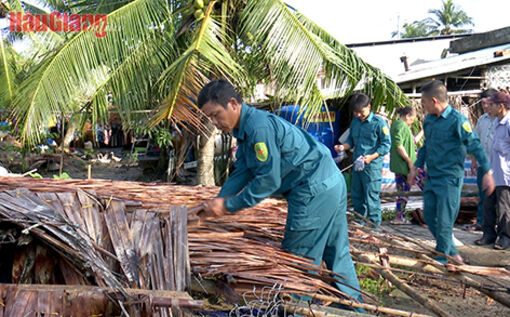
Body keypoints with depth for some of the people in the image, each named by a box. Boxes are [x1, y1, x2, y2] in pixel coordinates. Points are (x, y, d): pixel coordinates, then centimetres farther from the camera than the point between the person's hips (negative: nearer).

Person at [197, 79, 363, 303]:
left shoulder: (259, 127, -21)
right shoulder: (245, 128, 13)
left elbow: (269, 180, -21)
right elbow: (241, 173, 14)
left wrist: (228, 205, -16)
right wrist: (216, 203, 4)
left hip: (315, 192, -11)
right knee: (338, 254, 19)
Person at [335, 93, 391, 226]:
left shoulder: (379, 123, -8)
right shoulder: (355, 122, 12)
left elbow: (386, 144, -8)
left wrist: (371, 157, -19)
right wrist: (343, 147, -2)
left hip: (372, 167, -7)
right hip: (357, 165, 7)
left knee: (371, 199, -5)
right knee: (356, 197, 15)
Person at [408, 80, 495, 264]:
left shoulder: (457, 120, -15)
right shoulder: (428, 120, 8)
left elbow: (474, 145, -18)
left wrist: (487, 172, -23)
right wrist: (415, 168, 23)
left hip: (450, 179, -8)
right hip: (431, 177, 8)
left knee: (444, 221, -2)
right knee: (429, 216, 12)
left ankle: (441, 259, 12)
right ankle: (451, 251, 28)